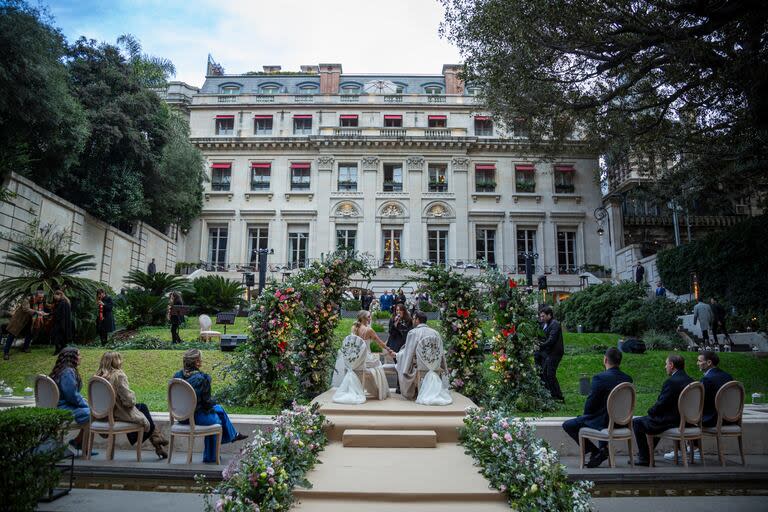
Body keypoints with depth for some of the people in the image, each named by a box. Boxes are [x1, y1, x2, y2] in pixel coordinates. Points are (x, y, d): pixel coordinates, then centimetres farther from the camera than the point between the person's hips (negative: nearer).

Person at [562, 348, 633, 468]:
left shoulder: (599, 378, -21)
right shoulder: (628, 379, 0)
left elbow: (590, 405, -16)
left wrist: (586, 414, 8)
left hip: (604, 421, -7)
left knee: (567, 425, 6)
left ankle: (596, 452, 3)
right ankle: (604, 449, 25)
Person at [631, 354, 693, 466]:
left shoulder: (670, 382, -22)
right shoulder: (690, 381, 4)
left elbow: (660, 405, -20)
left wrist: (650, 411, 1)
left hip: (671, 422, -9)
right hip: (686, 421, 9)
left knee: (637, 423, 4)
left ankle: (644, 458, 12)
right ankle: (646, 453, 42)